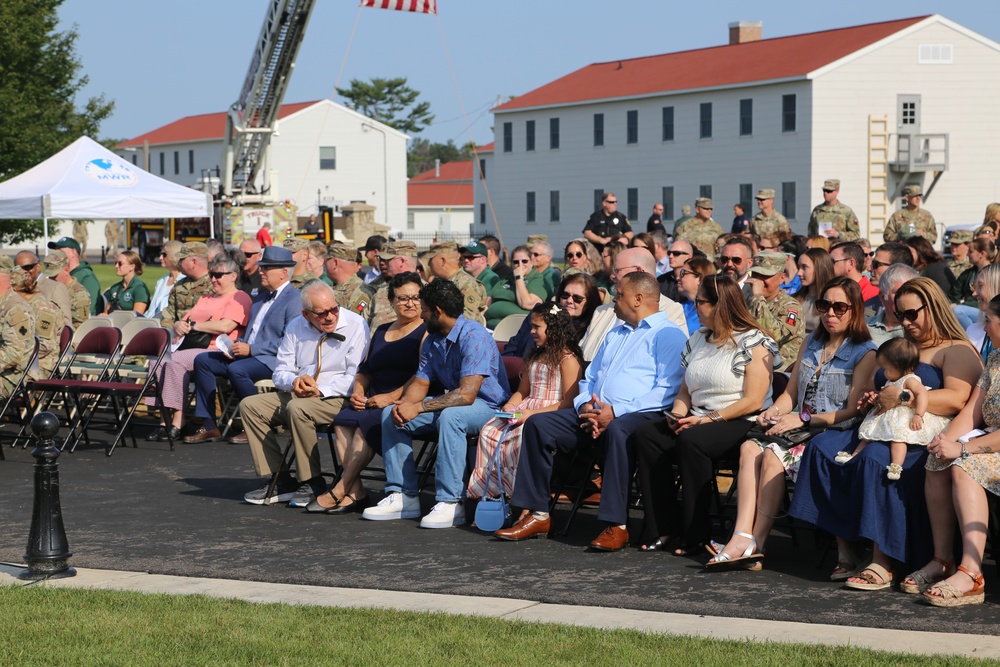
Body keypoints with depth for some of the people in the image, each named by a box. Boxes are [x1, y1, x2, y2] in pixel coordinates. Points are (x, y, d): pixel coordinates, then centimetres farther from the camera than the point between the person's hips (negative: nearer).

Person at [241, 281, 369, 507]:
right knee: (249, 405, -9)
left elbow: (356, 376, -15)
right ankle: (279, 480, -10)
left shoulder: (356, 326, -7)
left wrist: (321, 391, -23)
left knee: (297, 408, -35)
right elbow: (281, 371, 11)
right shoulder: (296, 327, 9)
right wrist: (294, 382, -13)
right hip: (297, 395, 7)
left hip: (336, 398, -7)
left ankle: (312, 483, -21)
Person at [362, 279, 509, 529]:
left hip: (487, 406, -9)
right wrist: (404, 405, -17)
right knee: (391, 414, -3)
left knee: (449, 416, -39)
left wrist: (417, 408, -30)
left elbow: (466, 394, -30)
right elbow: (420, 382, 7)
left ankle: (450, 503, -35)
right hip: (452, 402, 9)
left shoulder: (474, 337, -22)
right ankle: (402, 496, -4)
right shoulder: (432, 340, 7)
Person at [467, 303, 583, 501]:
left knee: (523, 436, -35)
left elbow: (569, 403, -14)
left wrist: (533, 414, -20)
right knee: (489, 431, -14)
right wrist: (510, 406, 4)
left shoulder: (568, 360, -6)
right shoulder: (536, 357, 23)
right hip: (525, 412, 8)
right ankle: (488, 489, -16)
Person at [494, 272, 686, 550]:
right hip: (594, 413, 8)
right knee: (537, 424, -9)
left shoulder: (669, 335, 0)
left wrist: (616, 411, -20)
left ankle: (617, 526, -39)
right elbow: (589, 378, 26)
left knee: (617, 431, -41)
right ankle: (536, 514, -10)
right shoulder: (614, 335, 29)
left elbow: (667, 390, -13)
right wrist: (585, 405, 1)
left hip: (638, 415, -8)